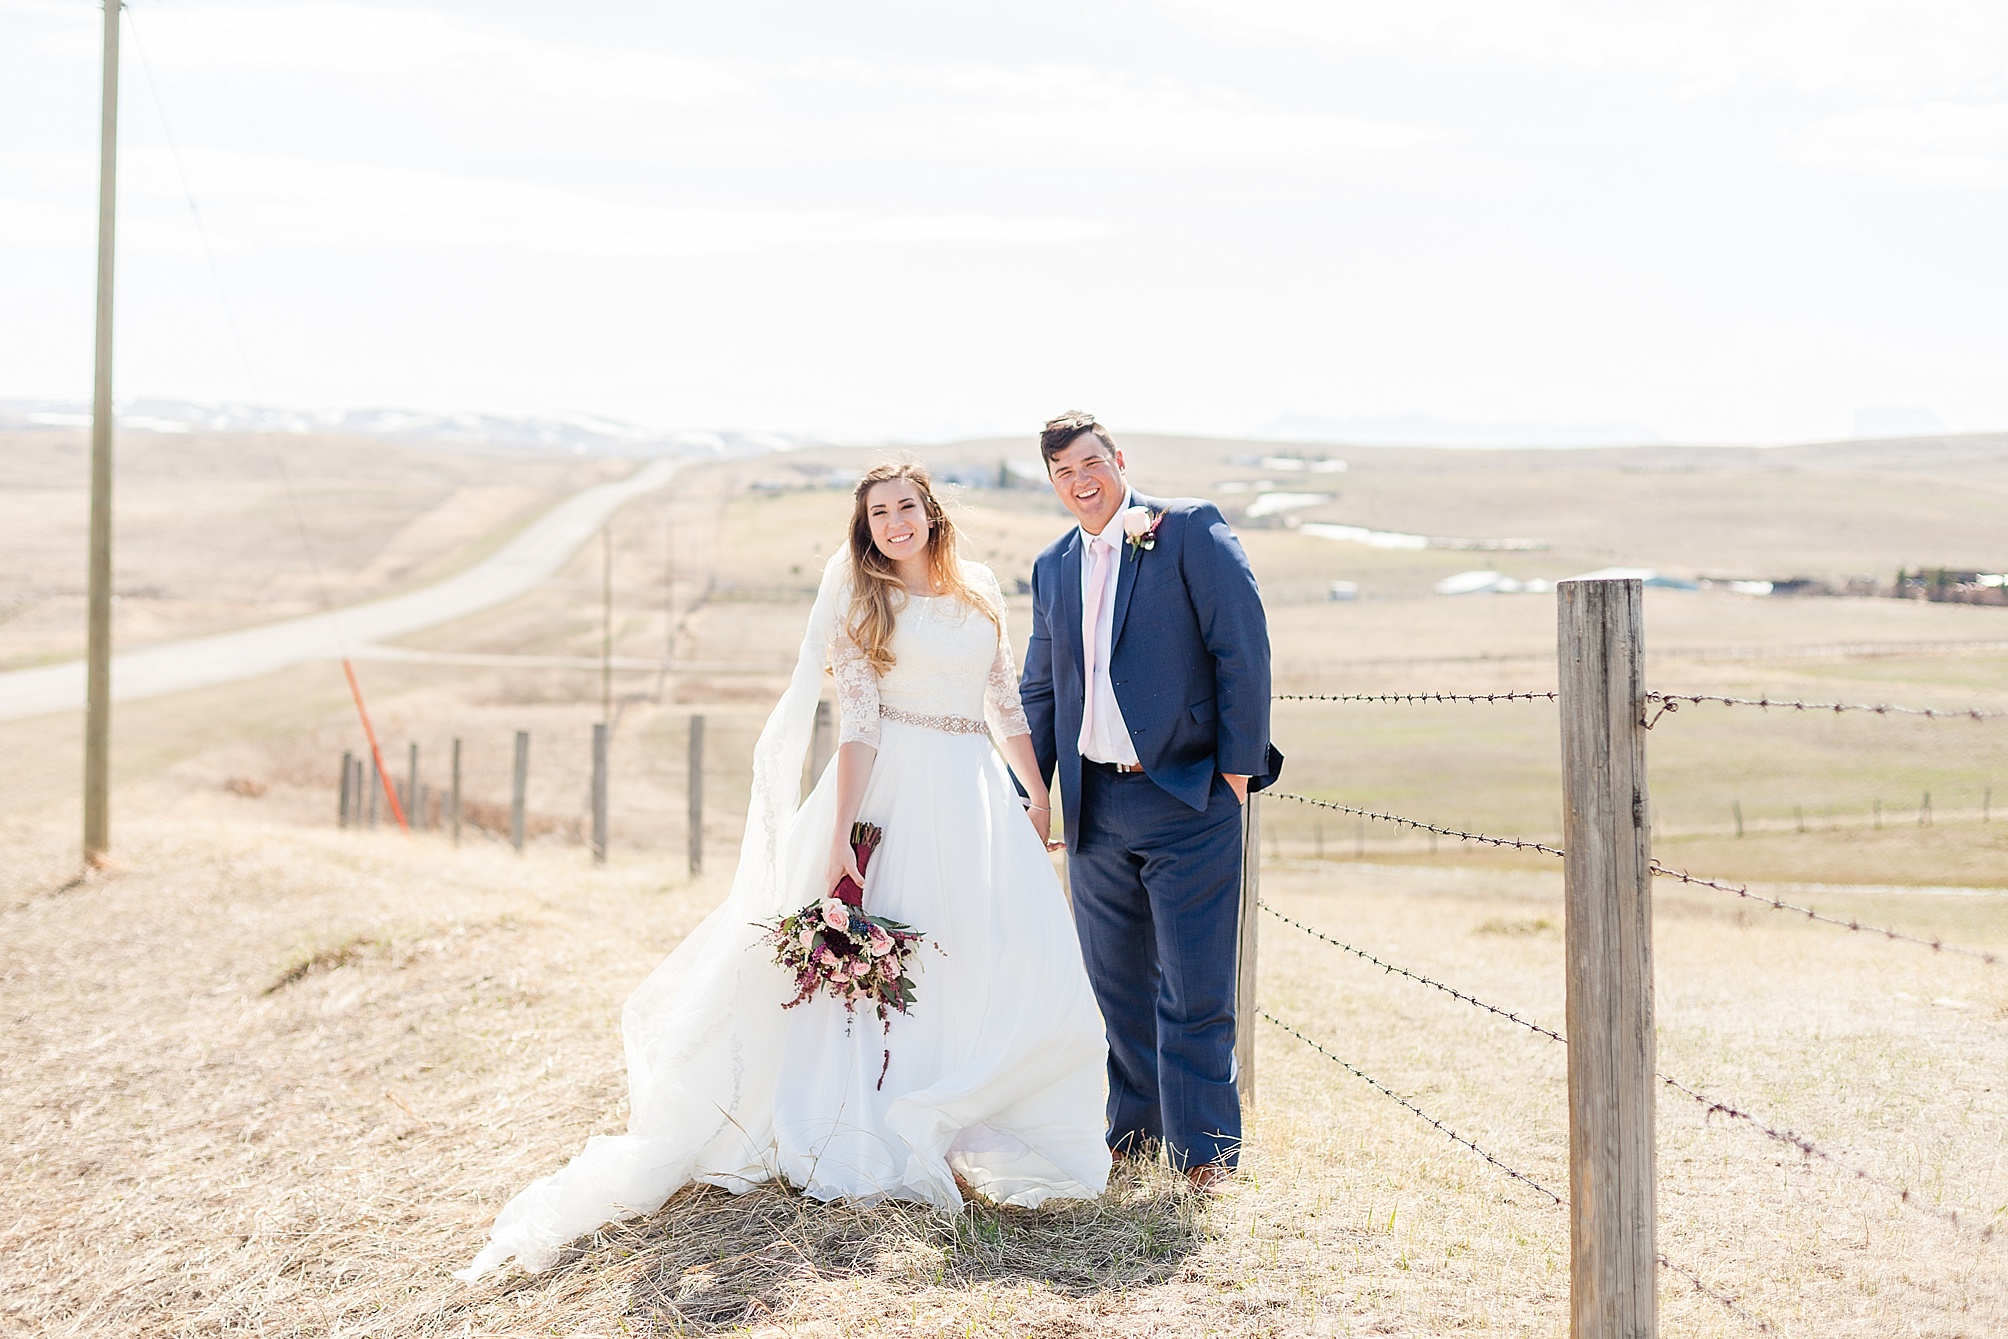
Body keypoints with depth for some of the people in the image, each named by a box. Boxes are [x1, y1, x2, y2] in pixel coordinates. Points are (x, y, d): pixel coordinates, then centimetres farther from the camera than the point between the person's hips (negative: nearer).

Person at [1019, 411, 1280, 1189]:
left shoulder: (1190, 529, -3)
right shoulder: (1053, 568, 15)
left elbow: (1242, 649, -7)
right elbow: (1040, 690, 22)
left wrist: (1238, 767, -11)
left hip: (1188, 800, -5)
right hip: (1095, 810, 6)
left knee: (1193, 991, -4)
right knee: (1118, 986, 12)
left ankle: (1204, 1152, 8)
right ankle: (1135, 1136, 25)